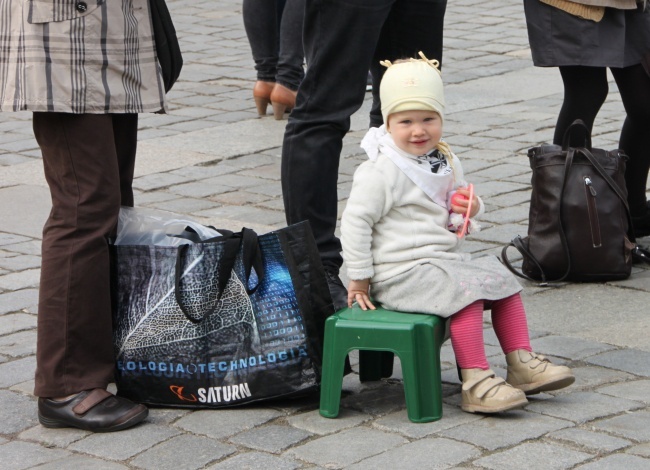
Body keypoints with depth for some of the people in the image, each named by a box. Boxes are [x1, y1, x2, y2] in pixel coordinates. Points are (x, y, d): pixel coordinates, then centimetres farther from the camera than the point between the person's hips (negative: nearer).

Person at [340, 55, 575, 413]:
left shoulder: (445, 161, 12)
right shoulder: (381, 172, -13)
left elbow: (458, 216, 27)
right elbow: (355, 222, -13)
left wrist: (469, 209, 2)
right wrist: (359, 278, -12)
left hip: (445, 259, 9)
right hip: (402, 272, -9)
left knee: (503, 279, 3)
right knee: (467, 291, -26)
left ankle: (522, 362, 11)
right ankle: (475, 382, -28)